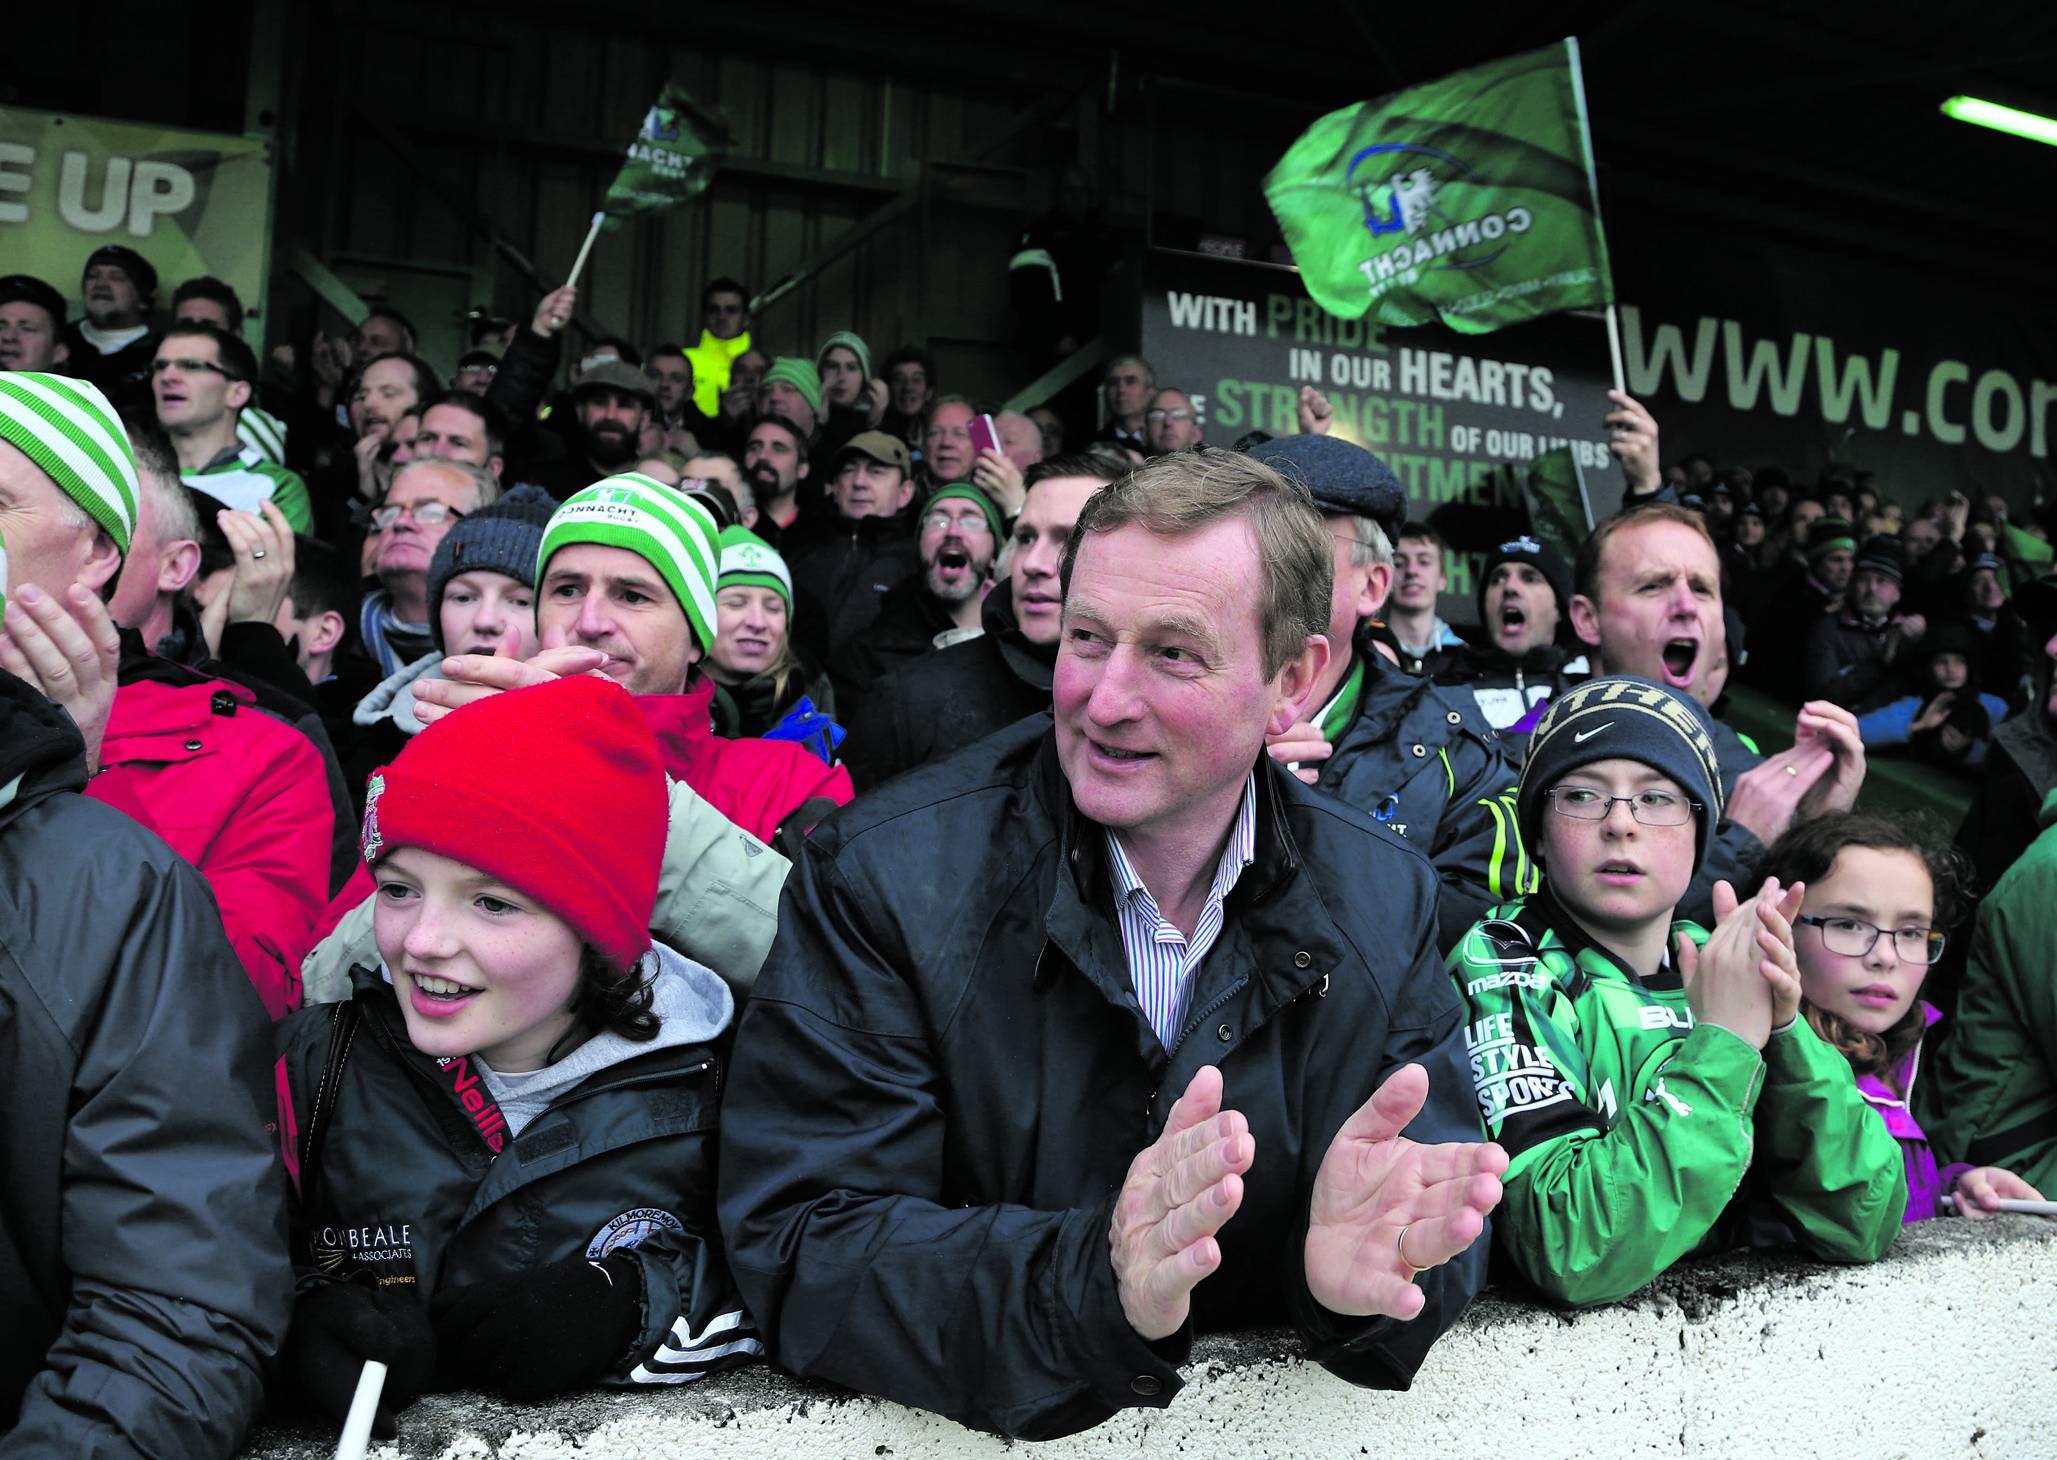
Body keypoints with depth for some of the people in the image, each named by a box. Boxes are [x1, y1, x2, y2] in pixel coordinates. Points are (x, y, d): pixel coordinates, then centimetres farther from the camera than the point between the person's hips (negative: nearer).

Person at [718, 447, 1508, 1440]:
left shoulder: (1386, 900, -2)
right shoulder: (878, 876, -13)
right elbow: (800, 1251, -17)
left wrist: (1362, 1261, -25)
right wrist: (1093, 1281, -31)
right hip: (961, 1434, -2)